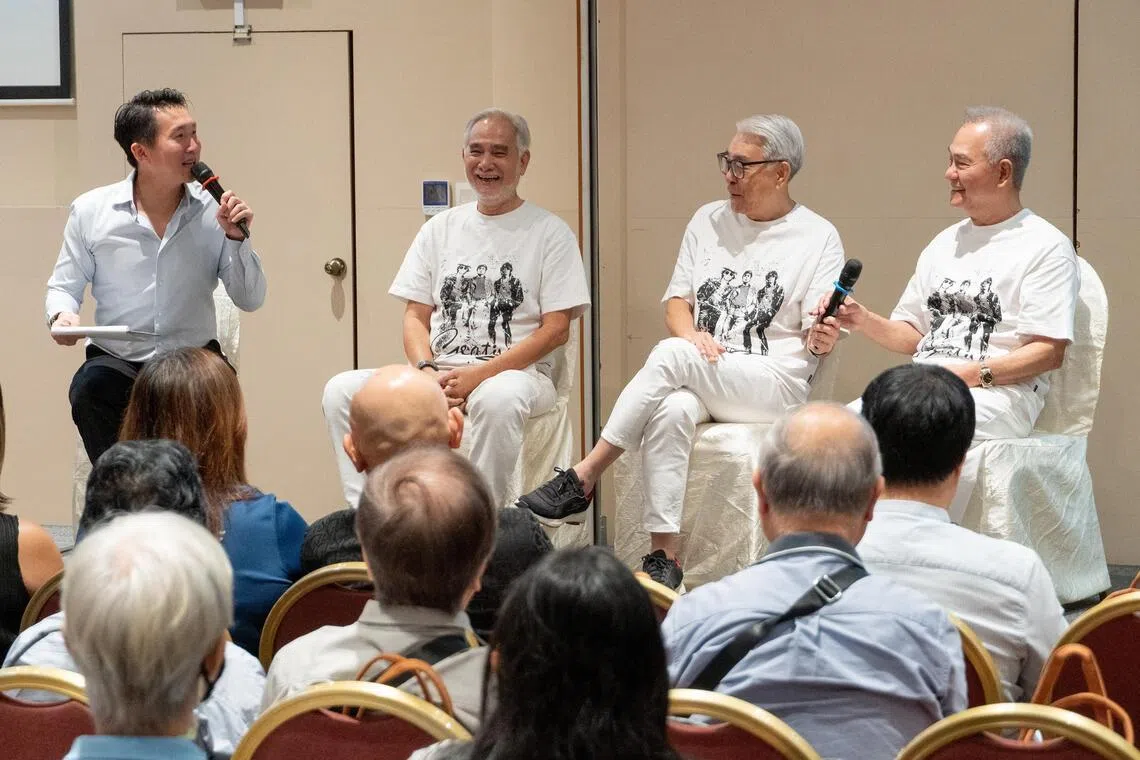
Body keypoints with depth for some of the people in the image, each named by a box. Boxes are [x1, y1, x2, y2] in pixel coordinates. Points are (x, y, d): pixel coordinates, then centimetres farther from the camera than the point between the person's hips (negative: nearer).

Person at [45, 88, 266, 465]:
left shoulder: (213, 212, 0)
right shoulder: (90, 211, -1)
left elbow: (250, 300, 2)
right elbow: (64, 286, 10)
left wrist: (236, 239, -12)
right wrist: (63, 315, -12)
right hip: (116, 359, 0)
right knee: (90, 389, -32)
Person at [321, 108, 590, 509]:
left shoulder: (549, 232, 4)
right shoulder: (440, 229, 18)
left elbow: (556, 329, -4)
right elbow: (415, 316, 15)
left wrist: (478, 375, -15)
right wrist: (427, 371, -8)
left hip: (515, 371, -4)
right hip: (436, 373, 5)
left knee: (498, 398, -41)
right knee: (342, 390, -19)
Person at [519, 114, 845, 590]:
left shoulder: (818, 238, 4)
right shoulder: (709, 221, 16)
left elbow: (818, 338, -1)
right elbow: (676, 302, 13)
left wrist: (823, 339, -26)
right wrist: (692, 333, -10)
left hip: (776, 385, -4)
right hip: (700, 379, 4)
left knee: (671, 355, -31)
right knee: (672, 411, -35)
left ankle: (583, 480, -27)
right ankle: (663, 555, -34)